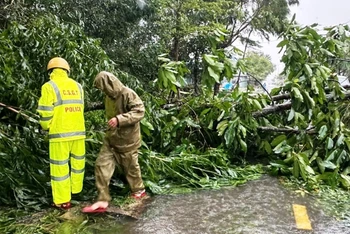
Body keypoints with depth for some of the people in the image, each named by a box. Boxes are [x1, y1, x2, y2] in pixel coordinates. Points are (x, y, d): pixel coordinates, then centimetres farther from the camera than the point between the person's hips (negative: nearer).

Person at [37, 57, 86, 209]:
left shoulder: (49, 87, -7)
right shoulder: (77, 86, 7)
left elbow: (46, 112, -9)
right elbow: (79, 108, 6)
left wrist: (45, 126, 10)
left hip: (60, 133, -5)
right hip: (78, 131, 5)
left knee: (60, 166, 5)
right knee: (77, 161, 20)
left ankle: (62, 200, 12)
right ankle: (76, 189, 38)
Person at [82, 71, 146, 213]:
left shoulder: (128, 94, -19)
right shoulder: (109, 97, 7)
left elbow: (139, 111, -28)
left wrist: (119, 119, -35)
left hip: (127, 140, -7)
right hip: (111, 139, 7)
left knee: (131, 167, 10)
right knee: (102, 165, -2)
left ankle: (139, 190, 37)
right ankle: (103, 200, 3)